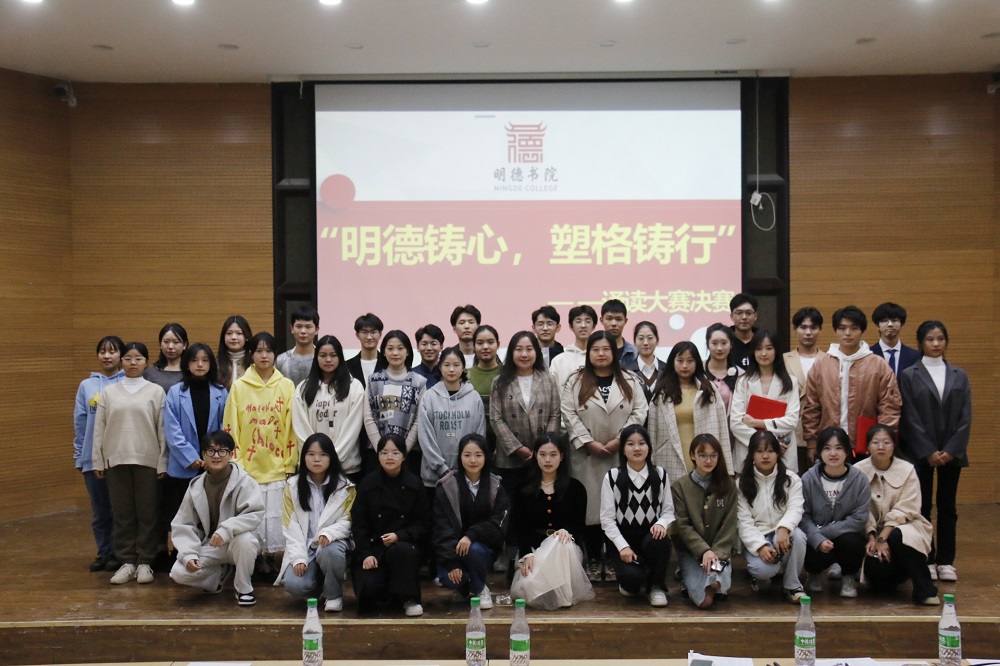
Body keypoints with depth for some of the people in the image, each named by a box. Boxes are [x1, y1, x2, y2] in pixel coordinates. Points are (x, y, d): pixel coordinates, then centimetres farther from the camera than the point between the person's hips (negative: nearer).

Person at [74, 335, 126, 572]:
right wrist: (79, 456, 10)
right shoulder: (87, 385, 7)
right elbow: (80, 423, 10)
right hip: (92, 458, 4)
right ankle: (103, 552, 24)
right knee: (99, 511, 12)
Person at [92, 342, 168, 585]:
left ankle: (144, 562, 10)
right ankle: (126, 561, 14)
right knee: (122, 513, 6)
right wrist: (97, 460, 4)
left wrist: (163, 462, -4)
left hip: (147, 459, -2)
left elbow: (162, 429, 0)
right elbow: (99, 429, 9)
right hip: (116, 459, 2)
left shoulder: (156, 392, 3)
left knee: (147, 513, 2)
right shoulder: (108, 392, 8)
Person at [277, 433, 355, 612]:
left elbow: (348, 521, -6)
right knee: (294, 584, -26)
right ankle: (317, 587, 12)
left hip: (332, 543, -1)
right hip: (304, 546, 1)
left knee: (329, 551, -38)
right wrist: (299, 557, -14)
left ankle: (334, 595, -8)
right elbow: (291, 526, -2)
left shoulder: (344, 486, 0)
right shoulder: (293, 486, 3)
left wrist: (329, 532, -28)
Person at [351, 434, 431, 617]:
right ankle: (387, 594, 11)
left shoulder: (414, 485, 2)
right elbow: (358, 524, 3)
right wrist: (365, 554, -10)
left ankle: (409, 599, -15)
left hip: (404, 545, 0)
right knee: (368, 588, -25)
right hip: (373, 548, 0)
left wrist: (399, 536, -14)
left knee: (402, 551, -37)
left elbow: (424, 524, 3)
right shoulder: (368, 484, 3)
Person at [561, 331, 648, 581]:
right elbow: (569, 414, -2)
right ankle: (593, 560, 11)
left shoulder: (630, 381, 8)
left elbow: (639, 412, 1)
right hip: (587, 455, 0)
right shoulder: (575, 381, 5)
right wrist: (589, 442, -11)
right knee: (590, 504, 0)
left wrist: (619, 440, -9)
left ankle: (613, 560, 11)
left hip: (621, 455, 1)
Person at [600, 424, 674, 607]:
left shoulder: (660, 475, 5)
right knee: (631, 576, -30)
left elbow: (668, 510, 5)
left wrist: (662, 523, -19)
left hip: (651, 535, 2)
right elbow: (607, 518, -4)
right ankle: (630, 583, 12)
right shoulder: (612, 477, -1)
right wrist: (623, 546, -15)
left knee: (659, 541, -35)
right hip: (624, 539, -2)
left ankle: (656, 587, -6)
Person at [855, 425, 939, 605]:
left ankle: (924, 590, -19)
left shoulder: (907, 470, -7)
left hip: (903, 526, -1)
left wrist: (882, 538, -21)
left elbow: (904, 510, -13)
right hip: (872, 530, 1)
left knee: (897, 538, -37)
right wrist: (872, 538, -21)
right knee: (876, 567, -27)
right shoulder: (858, 471, -6)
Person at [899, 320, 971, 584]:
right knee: (923, 507, 2)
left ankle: (946, 561, 14)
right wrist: (929, 452, -11)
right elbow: (910, 418, -5)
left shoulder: (959, 376, 8)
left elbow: (966, 418, 3)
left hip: (952, 453, 2)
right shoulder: (909, 375, 0)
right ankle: (926, 560, 11)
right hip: (921, 453, -2)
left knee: (947, 507, 7)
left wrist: (951, 450, -9)